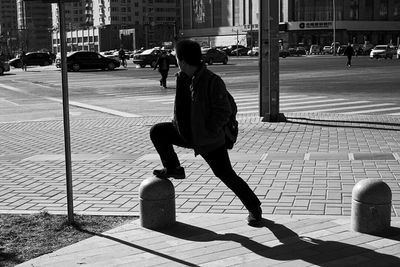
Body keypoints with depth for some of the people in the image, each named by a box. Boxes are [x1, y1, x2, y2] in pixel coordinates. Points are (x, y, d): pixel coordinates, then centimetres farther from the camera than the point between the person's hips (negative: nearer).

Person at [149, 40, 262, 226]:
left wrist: (208, 131, -24)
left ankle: (254, 208, 17)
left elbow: (224, 111, -22)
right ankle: (173, 169, 15)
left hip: (209, 140, -7)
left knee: (226, 175, -1)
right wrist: (178, 124, 11)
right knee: (157, 132, -4)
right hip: (186, 133, 7)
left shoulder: (212, 81, -25)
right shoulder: (182, 78, -1)